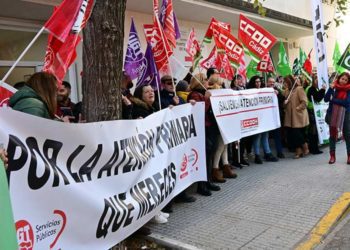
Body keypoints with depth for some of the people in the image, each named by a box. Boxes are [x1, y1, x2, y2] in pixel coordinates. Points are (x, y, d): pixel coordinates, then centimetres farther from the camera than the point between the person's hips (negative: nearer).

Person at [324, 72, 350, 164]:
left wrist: (333, 100, -13)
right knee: (332, 135, 5)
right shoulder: (333, 87, 0)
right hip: (332, 114, 1)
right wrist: (330, 89, -17)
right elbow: (326, 99, -8)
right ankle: (332, 156, 13)